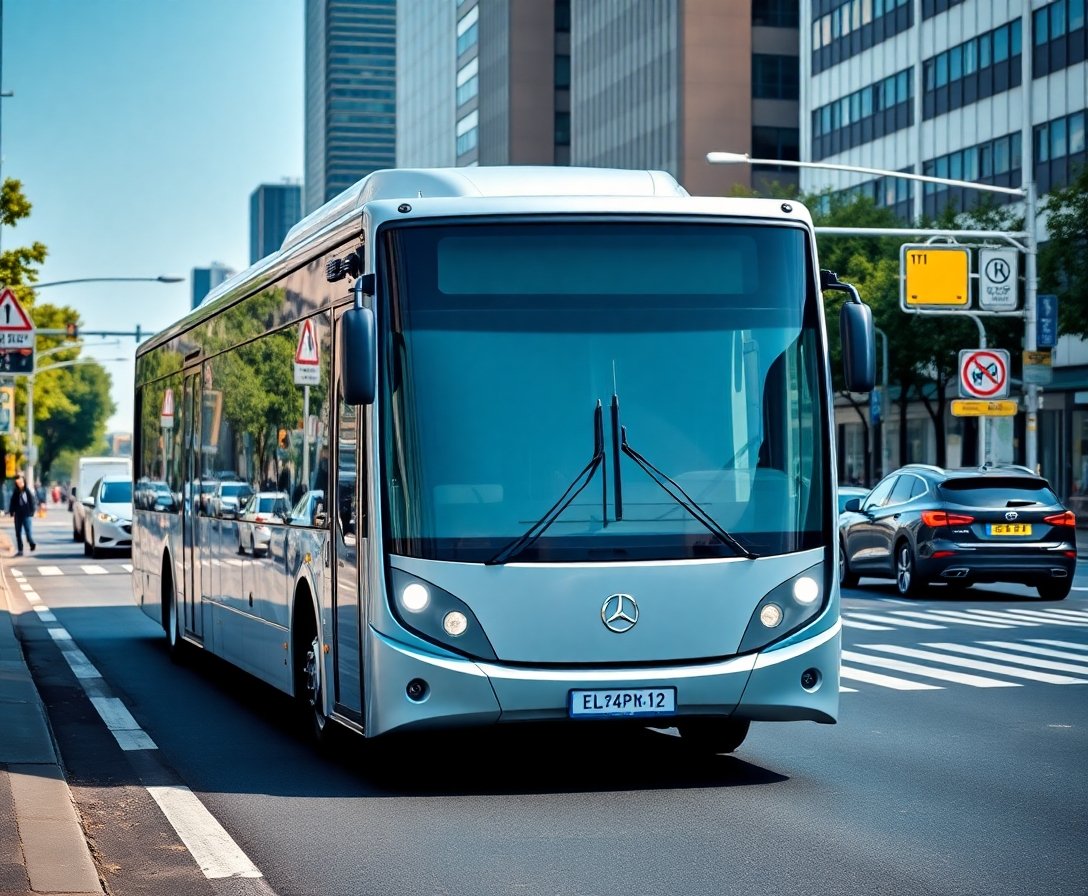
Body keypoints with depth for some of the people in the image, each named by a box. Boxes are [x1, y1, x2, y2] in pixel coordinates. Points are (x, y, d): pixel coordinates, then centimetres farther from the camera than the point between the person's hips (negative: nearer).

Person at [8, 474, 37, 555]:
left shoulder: (28, 492, -3)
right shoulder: (15, 493, 5)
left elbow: (33, 503, -2)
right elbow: (12, 503, 9)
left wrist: (31, 512, -8)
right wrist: (11, 512, -1)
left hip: (26, 515, -4)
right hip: (18, 515, 4)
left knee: (28, 531, -10)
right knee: (18, 533, 5)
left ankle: (32, 544, 15)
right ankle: (20, 550, 11)